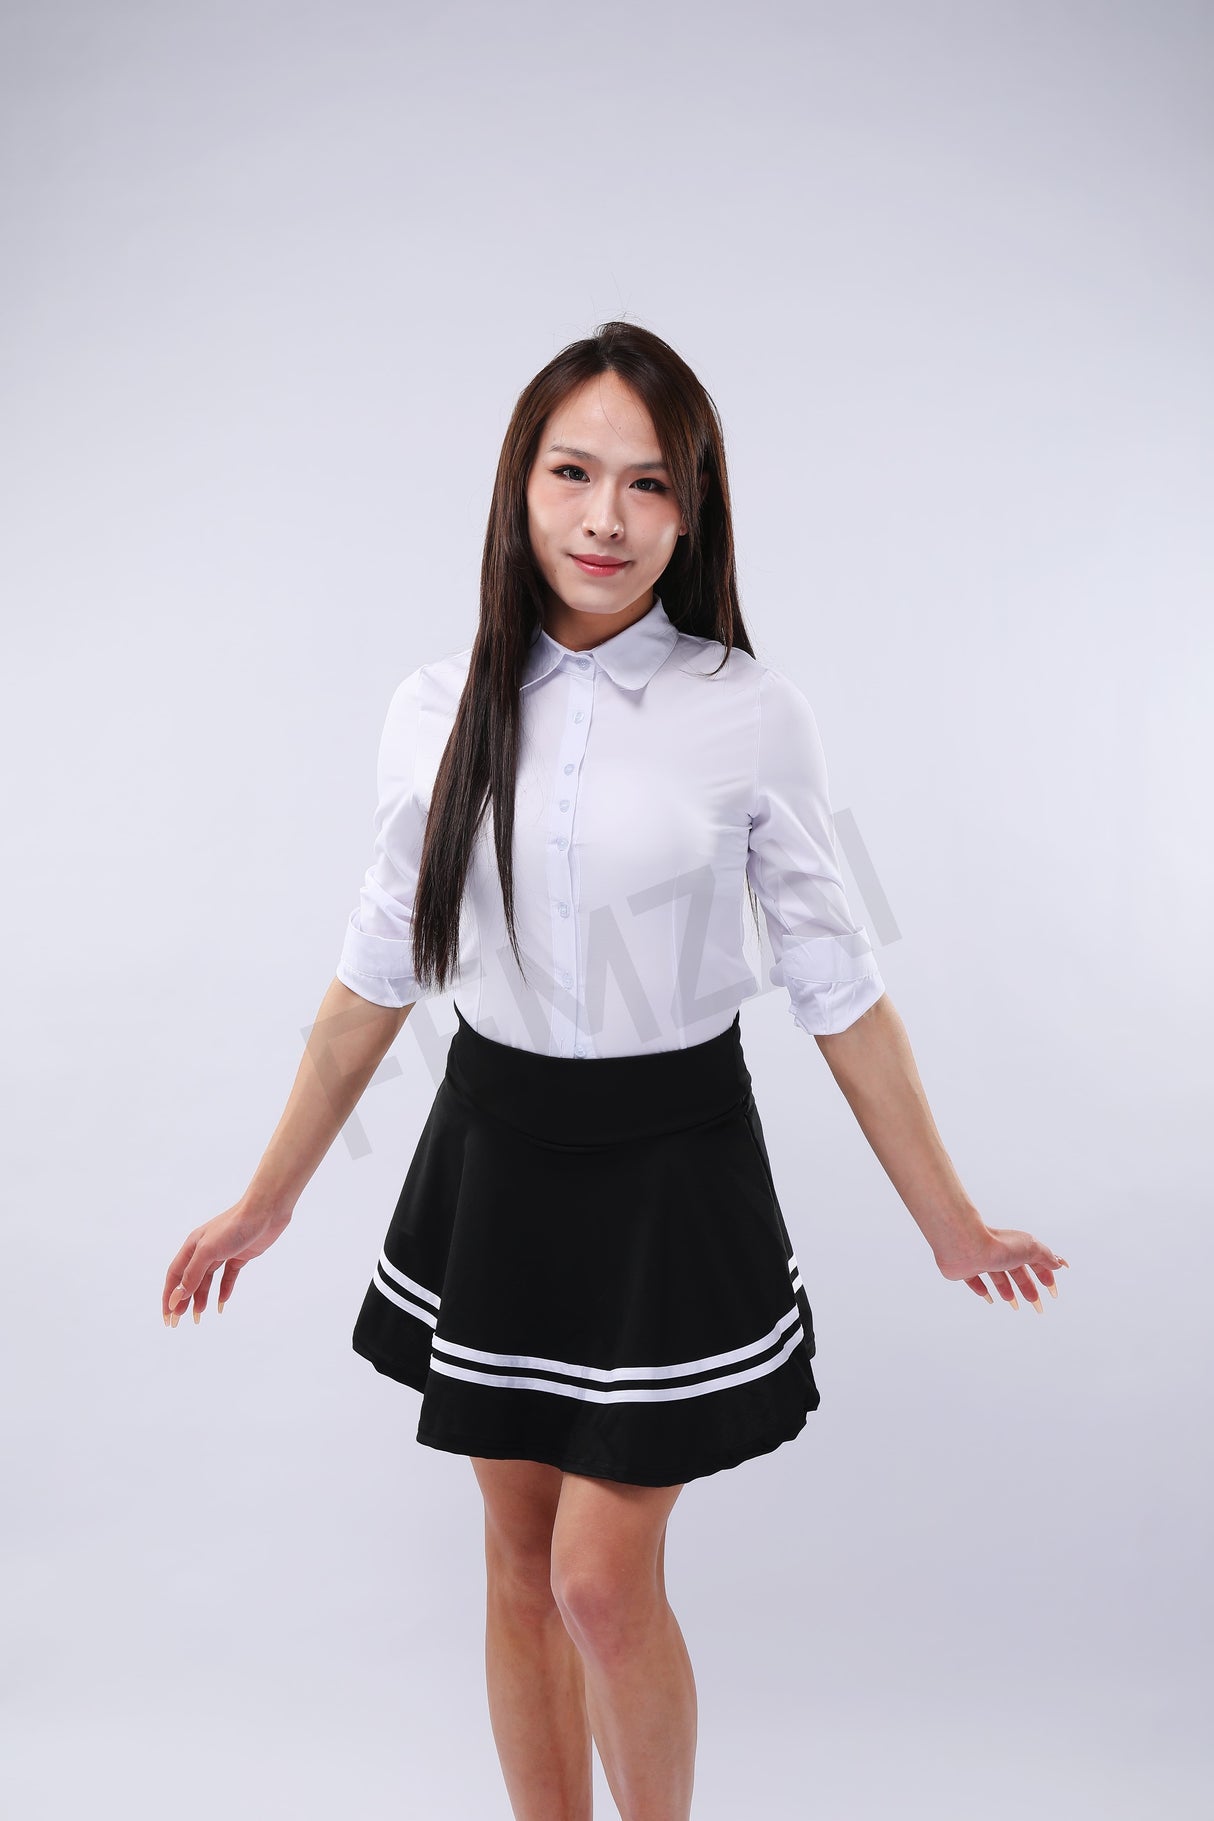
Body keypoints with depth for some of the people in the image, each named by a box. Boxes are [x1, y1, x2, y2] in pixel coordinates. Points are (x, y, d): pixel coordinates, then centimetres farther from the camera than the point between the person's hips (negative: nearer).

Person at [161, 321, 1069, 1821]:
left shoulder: (751, 716, -11)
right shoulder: (439, 711, -3)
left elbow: (836, 985, -3)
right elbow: (379, 969, 6)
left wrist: (953, 1227, 1)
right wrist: (267, 1199, 12)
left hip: (668, 1172, -3)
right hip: (493, 1158, 3)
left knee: (604, 1581, 2)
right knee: (519, 1556, 16)